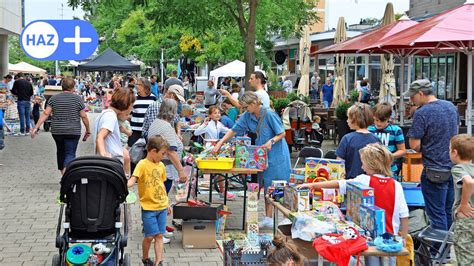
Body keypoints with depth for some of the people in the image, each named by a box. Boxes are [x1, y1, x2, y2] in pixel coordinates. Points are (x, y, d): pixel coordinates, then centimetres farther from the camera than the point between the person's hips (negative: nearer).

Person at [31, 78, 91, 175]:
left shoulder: (54, 98, 4)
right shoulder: (78, 99, -3)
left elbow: (45, 114, -3)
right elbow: (83, 116, -4)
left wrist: (36, 127, -3)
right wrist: (88, 130, 7)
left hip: (56, 131, 4)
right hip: (73, 131, -4)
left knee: (60, 152, 20)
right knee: (70, 154, -4)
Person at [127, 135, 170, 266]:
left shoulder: (161, 165, 9)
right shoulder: (142, 164, -11)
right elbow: (133, 179, -24)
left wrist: (167, 203, 21)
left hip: (161, 206, 6)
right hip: (148, 207, -6)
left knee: (159, 235, 4)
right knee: (150, 236, 0)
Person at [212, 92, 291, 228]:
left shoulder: (269, 114, -17)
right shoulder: (247, 116, 1)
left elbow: (282, 133, -12)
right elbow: (234, 130, 6)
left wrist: (271, 141, -28)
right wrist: (220, 143, -2)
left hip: (276, 154, -6)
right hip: (262, 155, 6)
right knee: (267, 187, 9)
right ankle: (268, 219, 17)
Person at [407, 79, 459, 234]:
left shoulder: (422, 113, -18)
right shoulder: (451, 107, 5)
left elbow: (414, 145, -18)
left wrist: (423, 150, 2)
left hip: (435, 171, -7)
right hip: (453, 168, 7)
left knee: (437, 214, 4)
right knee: (450, 212, 18)